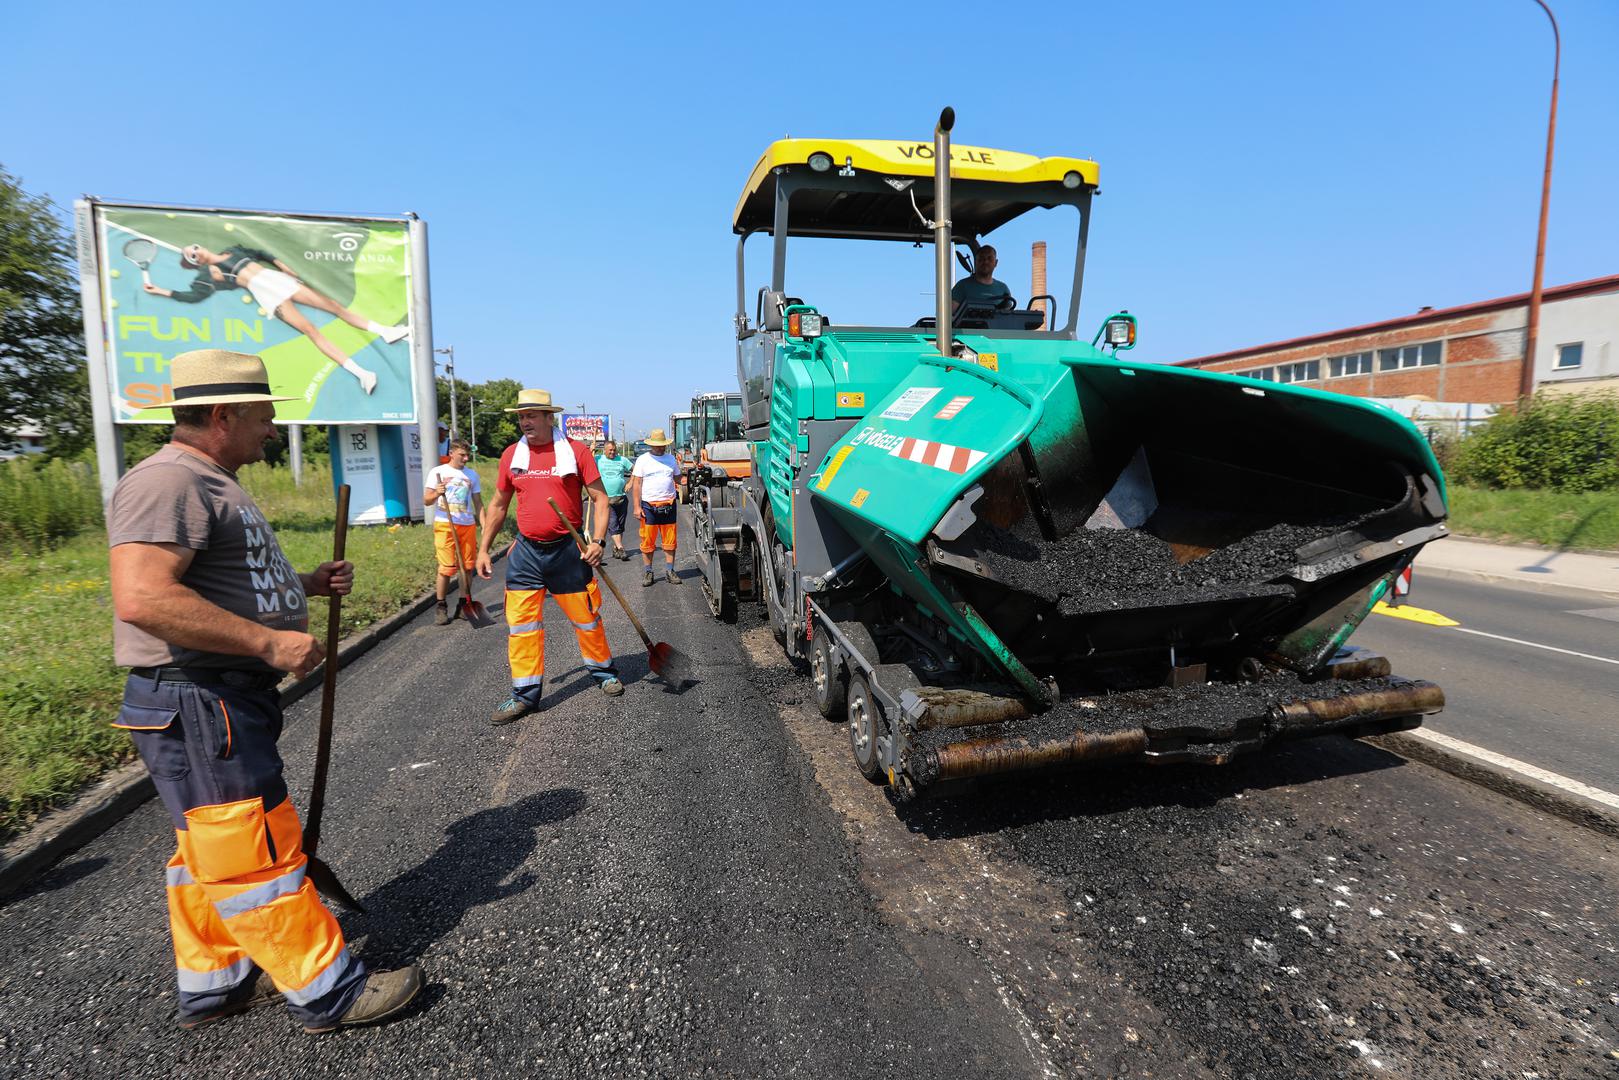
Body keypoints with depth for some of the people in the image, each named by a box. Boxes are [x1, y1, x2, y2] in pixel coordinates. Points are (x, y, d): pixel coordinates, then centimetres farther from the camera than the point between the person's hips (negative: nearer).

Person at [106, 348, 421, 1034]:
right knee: (256, 853, -1)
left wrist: (309, 584, 12)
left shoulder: (213, 485, 18)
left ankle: (212, 981, 34)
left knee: (211, 852, 20)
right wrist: (270, 642, -26)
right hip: (197, 705, -11)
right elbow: (143, 598, -30)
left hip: (232, 700, 11)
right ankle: (327, 990, 10)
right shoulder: (166, 483, -17)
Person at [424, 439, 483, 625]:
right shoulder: (437, 472, 4)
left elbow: (478, 503, 15)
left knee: (467, 566, 3)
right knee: (446, 568, -8)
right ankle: (442, 608, 3)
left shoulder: (472, 475, 13)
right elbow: (426, 500, 3)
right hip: (445, 525, -3)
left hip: (468, 525, 3)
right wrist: (436, 494, -19)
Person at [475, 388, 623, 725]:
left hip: (568, 550, -3)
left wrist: (598, 540, -15)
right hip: (525, 552, 3)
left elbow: (599, 497, -4)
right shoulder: (512, 455, 5)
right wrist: (483, 549, 12)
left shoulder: (575, 450, -6)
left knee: (586, 618, 8)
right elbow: (498, 505, 14)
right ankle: (525, 695, 14)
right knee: (521, 624, 3)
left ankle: (603, 671, 31)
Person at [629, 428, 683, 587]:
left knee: (670, 541, 4)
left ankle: (669, 571, 13)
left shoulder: (671, 458, 12)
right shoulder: (642, 460, 2)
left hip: (668, 505, 3)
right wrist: (636, 507, -7)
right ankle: (647, 572, 11)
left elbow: (678, 478, 17)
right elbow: (636, 484, 0)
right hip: (649, 506, -3)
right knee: (648, 541, 0)